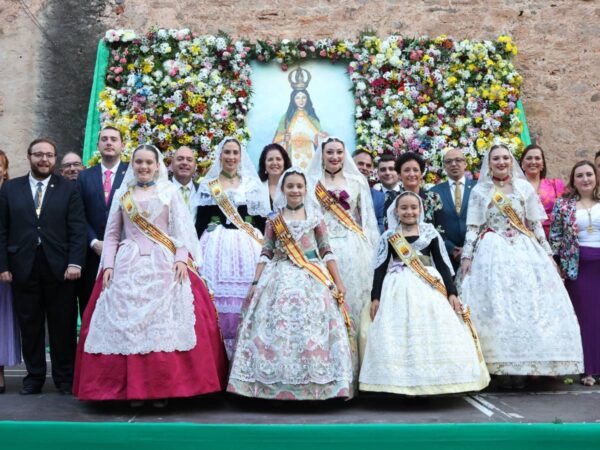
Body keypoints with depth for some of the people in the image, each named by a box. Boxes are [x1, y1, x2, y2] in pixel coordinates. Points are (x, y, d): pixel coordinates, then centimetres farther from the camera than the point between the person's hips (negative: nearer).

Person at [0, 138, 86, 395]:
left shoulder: (68, 189, 6)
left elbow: (77, 229, -1)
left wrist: (75, 263, -11)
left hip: (60, 268, -1)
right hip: (23, 268, 1)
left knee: (63, 326, 5)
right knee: (29, 325, 7)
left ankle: (64, 378, 16)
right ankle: (34, 376, 20)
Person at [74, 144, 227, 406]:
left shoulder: (170, 192, 9)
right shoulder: (122, 194, 14)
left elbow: (181, 229, 3)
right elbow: (111, 234, 12)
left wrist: (181, 258, -10)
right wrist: (108, 265, 0)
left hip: (164, 266, -2)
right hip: (128, 266, 2)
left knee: (165, 323, -7)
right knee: (128, 323, -3)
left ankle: (163, 387, -1)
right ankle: (133, 387, 4)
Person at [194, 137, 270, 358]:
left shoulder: (253, 184, 11)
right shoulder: (208, 185, 9)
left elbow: (261, 221, 10)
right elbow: (200, 222, 7)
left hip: (248, 247, 1)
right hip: (217, 246, -1)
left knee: (247, 300, -4)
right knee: (217, 298, -6)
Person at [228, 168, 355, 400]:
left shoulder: (315, 217, 5)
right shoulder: (274, 219, 7)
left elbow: (326, 251, 6)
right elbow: (266, 253, 6)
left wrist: (338, 281, 3)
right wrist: (256, 282, 0)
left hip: (313, 279, 0)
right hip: (281, 280, 1)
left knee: (311, 330, -3)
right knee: (277, 331, -2)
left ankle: (313, 385, 5)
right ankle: (276, 385, 6)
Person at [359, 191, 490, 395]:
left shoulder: (430, 232, 7)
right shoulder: (389, 236, 6)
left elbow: (442, 264, 7)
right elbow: (380, 267, 6)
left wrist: (451, 293, -1)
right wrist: (375, 297, -1)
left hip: (430, 287, 1)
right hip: (399, 290, 0)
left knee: (434, 335, -3)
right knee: (398, 337, -5)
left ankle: (431, 382, 5)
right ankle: (403, 383, 1)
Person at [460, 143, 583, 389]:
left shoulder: (525, 188, 10)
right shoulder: (479, 191, 7)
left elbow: (536, 225, 10)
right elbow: (473, 228, 3)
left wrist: (548, 253, 6)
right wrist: (467, 256, -6)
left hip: (525, 252, 2)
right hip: (493, 254, -2)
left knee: (528, 306, -3)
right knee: (496, 308, -6)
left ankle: (523, 366, 3)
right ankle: (502, 367, -2)